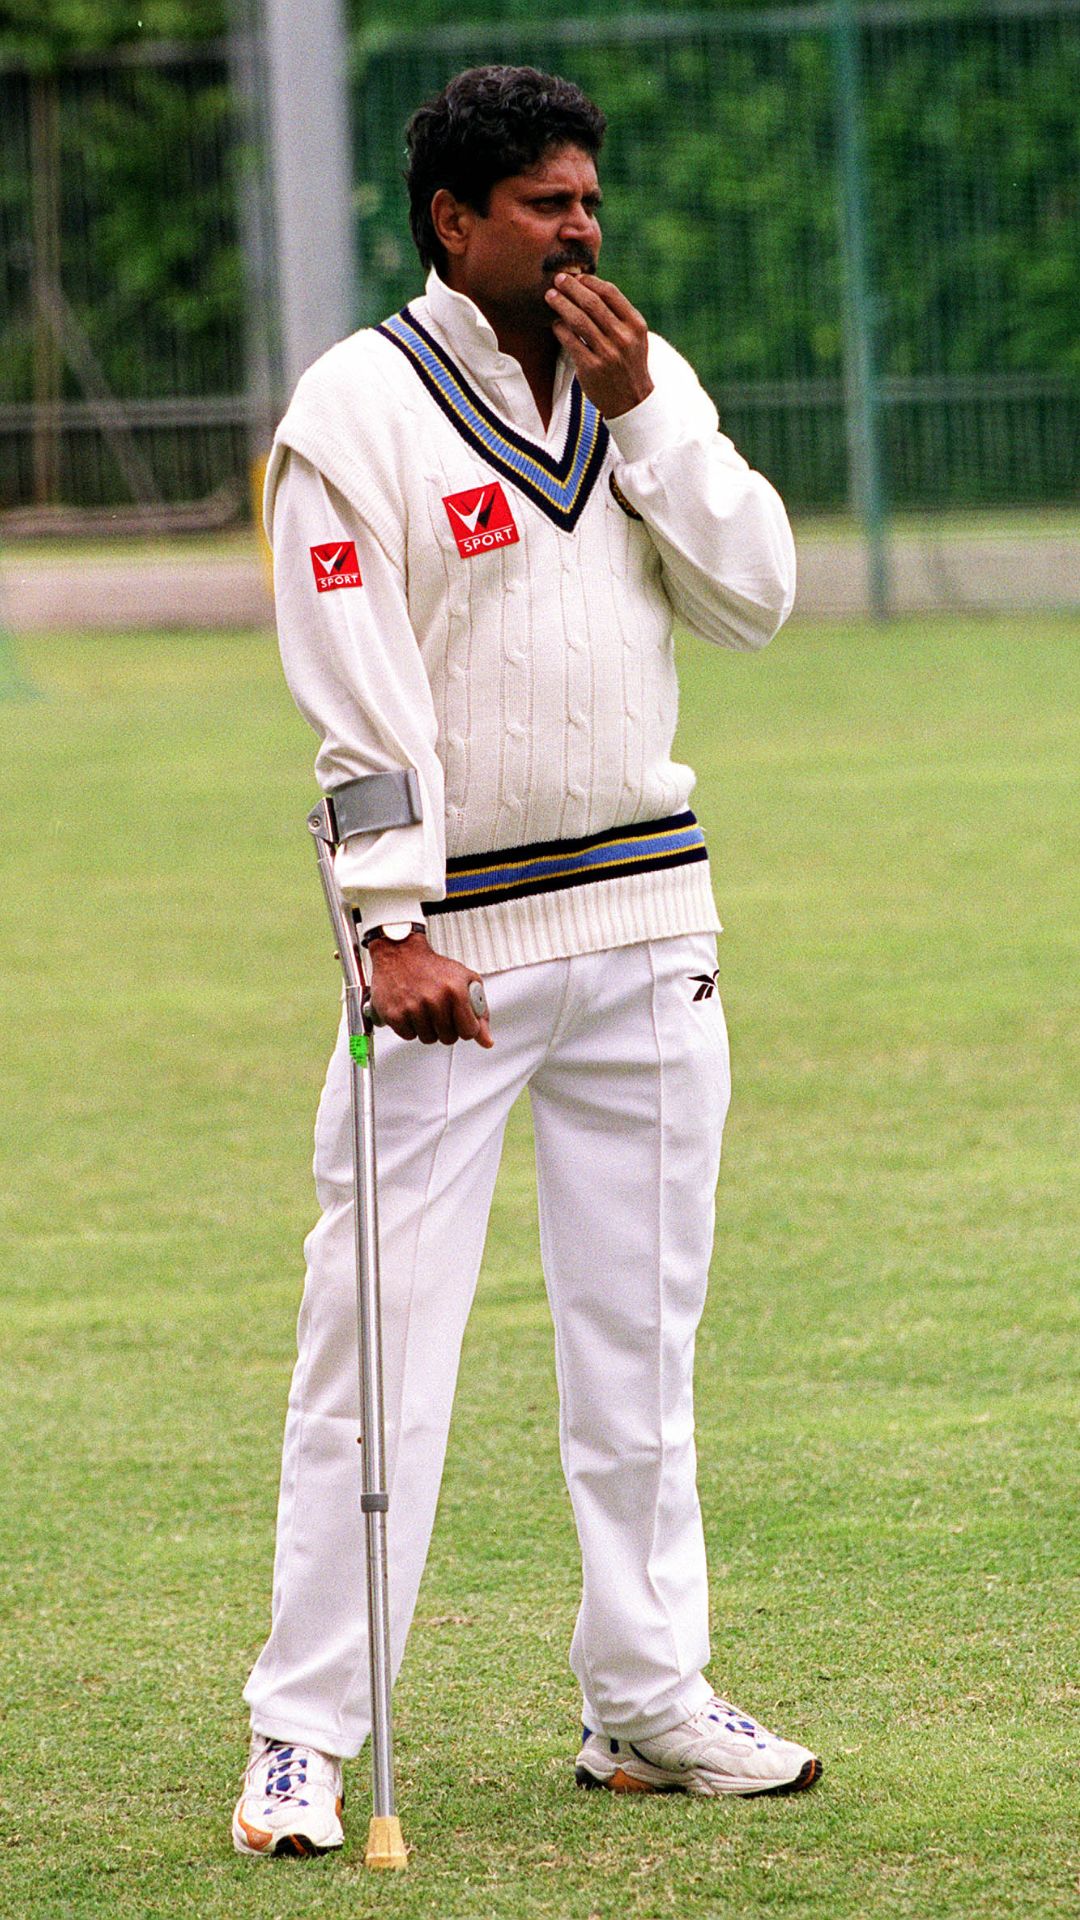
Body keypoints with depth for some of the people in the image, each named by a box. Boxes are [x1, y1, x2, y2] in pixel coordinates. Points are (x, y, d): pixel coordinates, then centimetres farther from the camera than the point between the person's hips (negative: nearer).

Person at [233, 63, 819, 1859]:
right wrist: (394, 923, -19)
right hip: (454, 935, -5)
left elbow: (755, 597, 1)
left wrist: (643, 418, -8)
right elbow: (358, 698, -13)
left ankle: (648, 1700, 19)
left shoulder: (649, 379, 10)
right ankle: (303, 1736, -3)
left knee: (641, 1338, 10)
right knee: (378, 1343, -7)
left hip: (647, 921, 5)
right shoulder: (357, 407, -7)